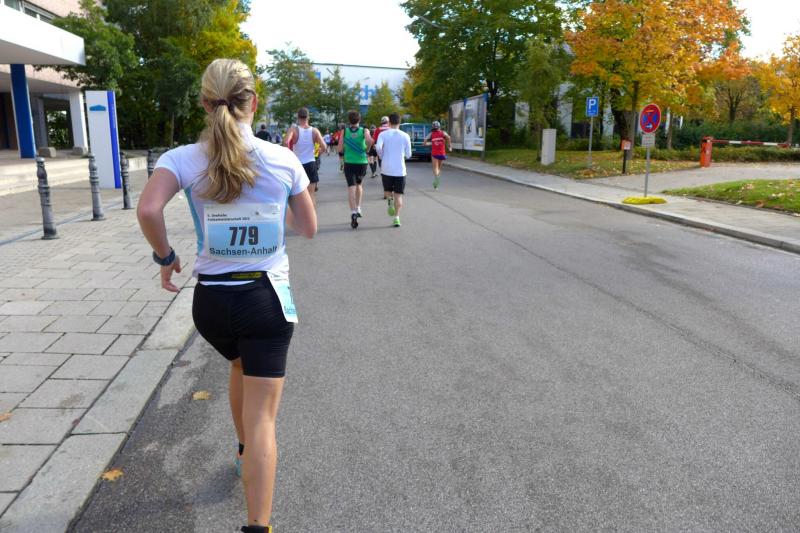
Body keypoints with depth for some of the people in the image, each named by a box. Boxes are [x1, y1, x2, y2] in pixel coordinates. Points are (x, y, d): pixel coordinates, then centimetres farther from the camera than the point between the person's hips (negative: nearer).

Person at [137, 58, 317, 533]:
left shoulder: (184, 159, -7)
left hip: (211, 300, 3)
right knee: (262, 415, 2)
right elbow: (309, 228, 3)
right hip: (267, 298, -2)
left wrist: (165, 257, -6)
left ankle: (246, 450, 56)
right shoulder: (284, 160, -6)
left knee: (242, 369, 33)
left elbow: (148, 210, -24)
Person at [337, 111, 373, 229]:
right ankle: (358, 208, 23)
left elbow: (340, 149, -2)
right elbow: (369, 141, -22)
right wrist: (367, 149, -3)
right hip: (362, 163, 1)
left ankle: (353, 213, -21)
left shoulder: (344, 131, 2)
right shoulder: (364, 130, -1)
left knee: (351, 187, -5)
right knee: (358, 184, 24)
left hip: (349, 163, -1)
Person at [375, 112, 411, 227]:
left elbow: (378, 147, -17)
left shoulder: (383, 134, 0)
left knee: (388, 190, 22)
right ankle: (396, 218, -6)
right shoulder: (405, 136, 2)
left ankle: (389, 200, -8)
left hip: (386, 169, 0)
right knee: (398, 195, 5)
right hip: (400, 170, 0)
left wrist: (382, 156, 3)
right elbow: (408, 155, 4)